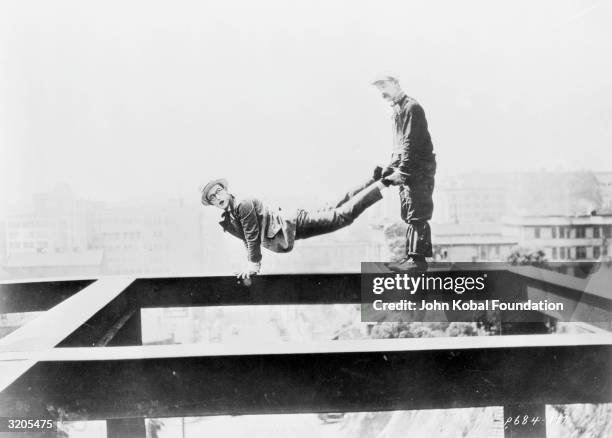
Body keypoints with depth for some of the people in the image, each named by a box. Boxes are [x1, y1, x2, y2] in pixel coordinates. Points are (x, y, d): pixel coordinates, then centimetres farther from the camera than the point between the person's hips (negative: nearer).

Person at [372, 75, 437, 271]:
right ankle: (411, 256, 18)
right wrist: (391, 167, 10)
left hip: (419, 169, -10)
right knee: (409, 215, 12)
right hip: (407, 171, 10)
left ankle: (419, 259, -6)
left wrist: (402, 171, -21)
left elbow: (411, 143, -19)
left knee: (417, 215, -9)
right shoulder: (398, 110, 19)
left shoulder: (411, 107, -11)